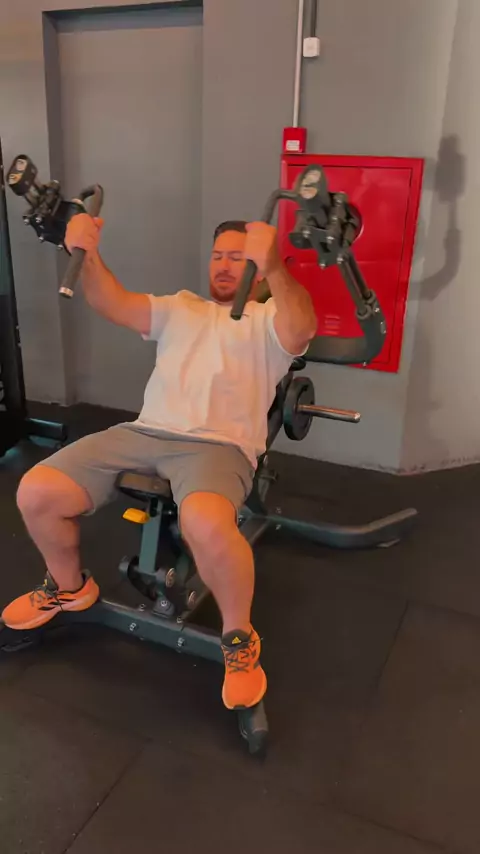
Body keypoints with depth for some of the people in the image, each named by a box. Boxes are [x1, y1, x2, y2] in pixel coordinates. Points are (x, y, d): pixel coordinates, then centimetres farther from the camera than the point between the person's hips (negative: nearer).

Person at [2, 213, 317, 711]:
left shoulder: (268, 319, 11)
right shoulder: (180, 308, 26)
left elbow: (301, 331, -15)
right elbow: (115, 305, 10)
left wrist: (274, 268, -35)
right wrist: (87, 257, -11)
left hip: (218, 446, -5)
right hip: (144, 433, 5)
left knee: (206, 525, -39)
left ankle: (239, 638, -8)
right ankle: (69, 587, 21)